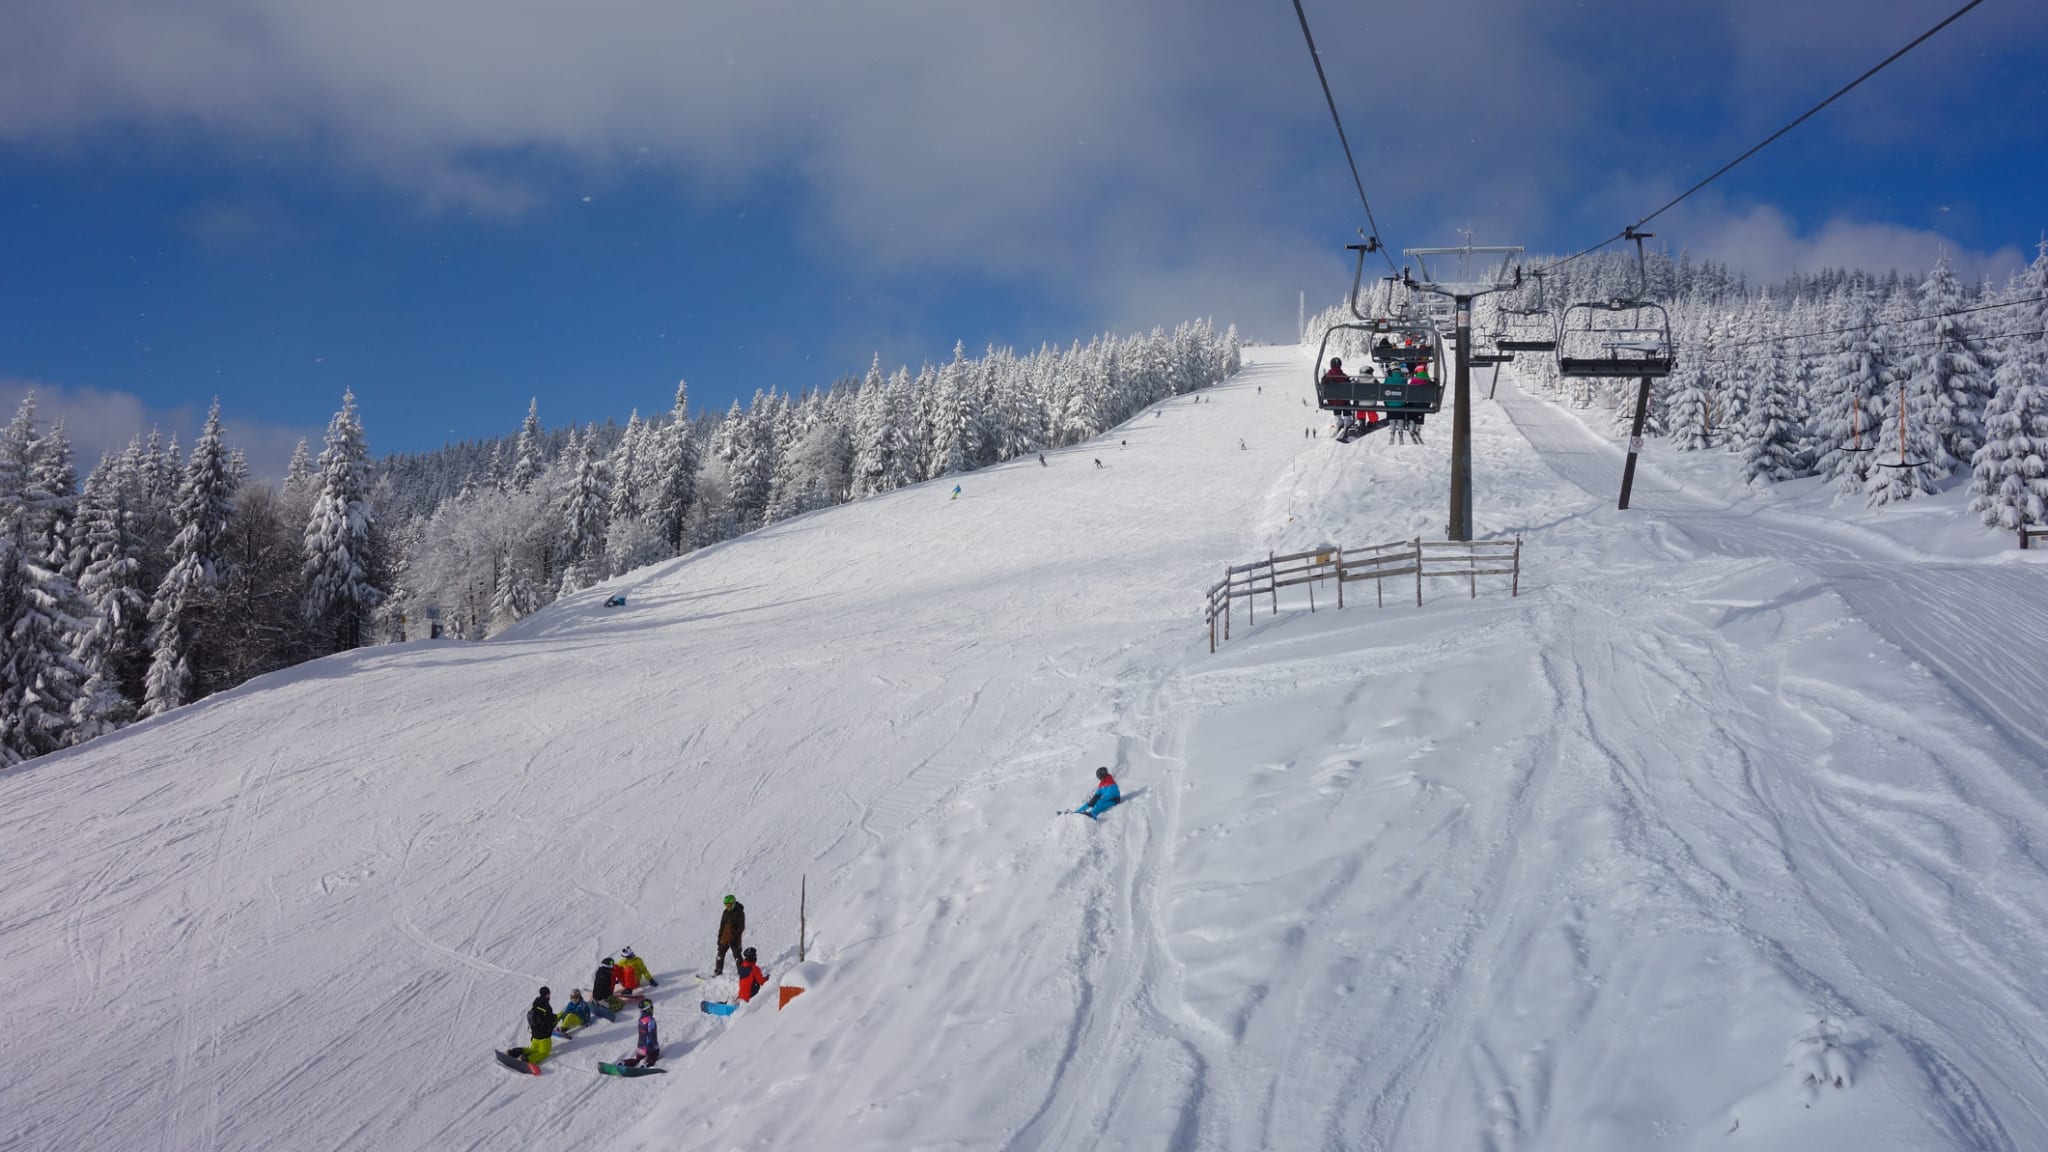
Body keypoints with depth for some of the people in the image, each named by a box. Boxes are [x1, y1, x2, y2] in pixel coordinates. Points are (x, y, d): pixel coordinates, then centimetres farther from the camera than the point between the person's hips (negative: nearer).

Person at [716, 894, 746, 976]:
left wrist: (735, 937, -19)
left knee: (737, 956, -6)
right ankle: (718, 971, 18)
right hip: (725, 938, 6)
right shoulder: (726, 912, 8)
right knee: (720, 953, 8)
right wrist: (719, 937, 12)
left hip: (734, 939, -6)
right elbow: (722, 925, 16)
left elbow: (741, 927, -12)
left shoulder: (739, 912, -11)